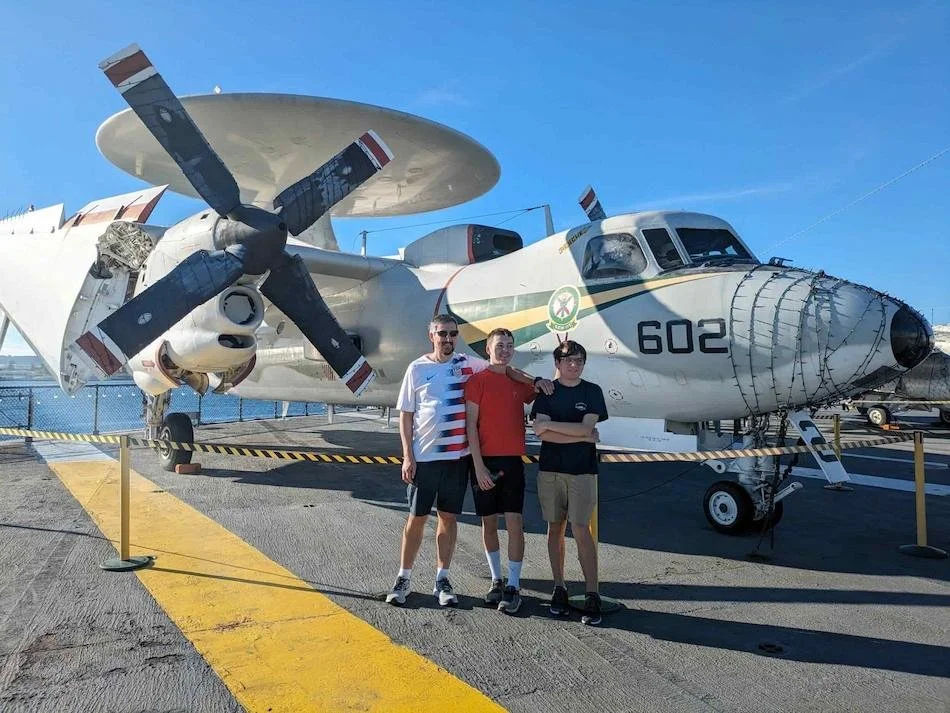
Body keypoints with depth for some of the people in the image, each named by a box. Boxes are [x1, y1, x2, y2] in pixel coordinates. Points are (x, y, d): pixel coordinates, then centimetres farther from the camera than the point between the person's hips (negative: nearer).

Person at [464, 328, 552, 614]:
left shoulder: (519, 381, 11)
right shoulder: (477, 381, -1)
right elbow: (471, 425, -6)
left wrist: (540, 382, 4)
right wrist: (479, 466, -12)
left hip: (513, 461, 3)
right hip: (485, 461, -2)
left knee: (515, 523, -2)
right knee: (489, 523, 8)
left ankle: (513, 587, 5)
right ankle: (497, 581, 23)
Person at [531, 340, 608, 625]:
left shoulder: (592, 392, 3)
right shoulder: (546, 391, 5)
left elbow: (587, 427, -11)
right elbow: (540, 431, -9)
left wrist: (551, 424, -8)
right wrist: (582, 435, -9)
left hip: (582, 470, -2)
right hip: (550, 469, 2)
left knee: (581, 530, -7)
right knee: (555, 528, 8)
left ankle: (592, 596, -1)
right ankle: (559, 589, 19)